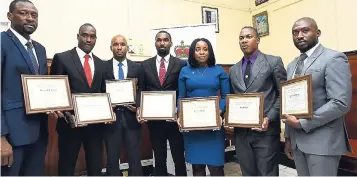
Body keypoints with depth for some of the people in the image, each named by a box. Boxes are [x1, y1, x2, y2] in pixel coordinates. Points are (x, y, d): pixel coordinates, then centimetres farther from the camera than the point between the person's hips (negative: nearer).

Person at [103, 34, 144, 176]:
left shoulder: (137, 67, 6)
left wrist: (138, 106, -9)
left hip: (131, 116, 1)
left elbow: (141, 91, 7)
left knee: (135, 157, 7)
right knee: (112, 159, 11)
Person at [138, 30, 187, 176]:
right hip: (154, 118, 2)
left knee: (179, 157, 10)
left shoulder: (181, 64, 0)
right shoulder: (145, 65, 7)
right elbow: (142, 91, 8)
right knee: (159, 157, 15)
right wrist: (140, 108, -7)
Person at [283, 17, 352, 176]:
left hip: (322, 141, -6)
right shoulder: (292, 65, 13)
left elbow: (341, 103, -19)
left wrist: (302, 123, -17)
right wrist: (288, 137, 14)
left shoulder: (334, 59, -9)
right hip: (297, 140, 7)